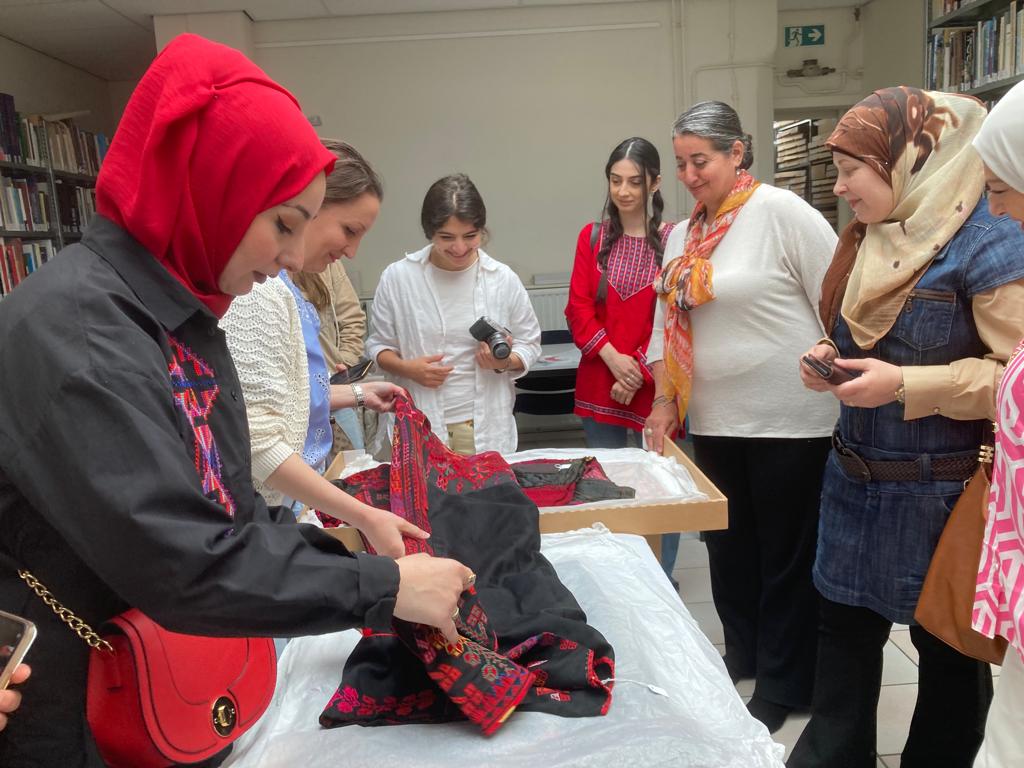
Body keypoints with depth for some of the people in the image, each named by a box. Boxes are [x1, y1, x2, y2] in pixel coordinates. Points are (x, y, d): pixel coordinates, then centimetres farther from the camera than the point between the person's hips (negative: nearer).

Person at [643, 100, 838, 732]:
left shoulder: (781, 212, -11)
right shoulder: (683, 235, 10)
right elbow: (667, 323, 14)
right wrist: (664, 400, 9)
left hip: (790, 420, -6)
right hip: (715, 420, 7)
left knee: (786, 556, 7)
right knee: (729, 548, 18)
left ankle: (783, 686, 26)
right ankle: (742, 657, 39)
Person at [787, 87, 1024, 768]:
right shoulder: (873, 239, 6)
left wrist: (907, 387, -26)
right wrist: (830, 357, -2)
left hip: (942, 493, -7)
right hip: (856, 479, 7)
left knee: (949, 650, 14)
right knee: (844, 633, 16)